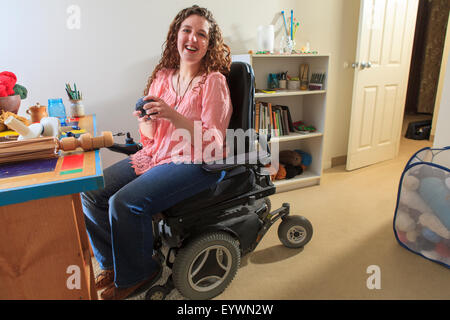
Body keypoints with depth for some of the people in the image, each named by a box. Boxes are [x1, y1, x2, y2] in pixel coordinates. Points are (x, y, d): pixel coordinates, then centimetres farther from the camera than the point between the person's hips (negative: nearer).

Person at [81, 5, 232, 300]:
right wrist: (146, 121, -10)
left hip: (196, 164, -7)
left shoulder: (213, 81, -8)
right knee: (90, 193, -4)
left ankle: (134, 274, 4)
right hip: (156, 155, 7)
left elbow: (213, 140, -16)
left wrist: (172, 115, -24)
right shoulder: (162, 76, 10)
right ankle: (113, 262, 19)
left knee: (125, 202, -25)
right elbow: (150, 135, 13)